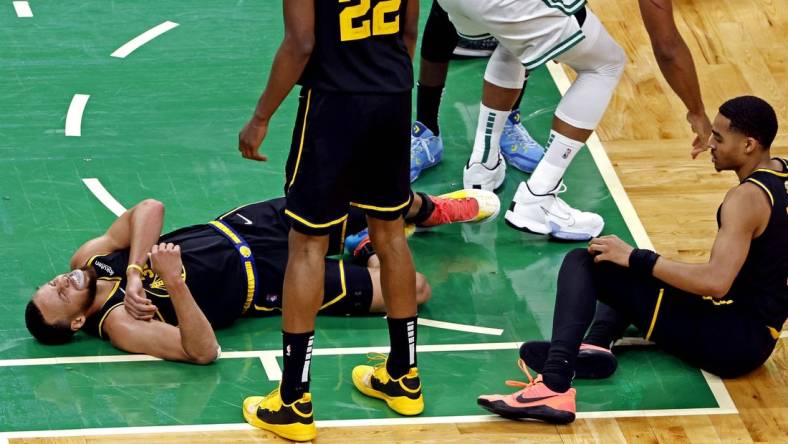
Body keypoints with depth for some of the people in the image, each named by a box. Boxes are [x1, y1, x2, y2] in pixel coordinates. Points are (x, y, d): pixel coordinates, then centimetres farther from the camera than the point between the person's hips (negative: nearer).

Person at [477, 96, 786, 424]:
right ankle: (594, 345, -4)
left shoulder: (747, 197, -19)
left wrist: (635, 258, -22)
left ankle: (554, 387, -33)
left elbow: (717, 282, -30)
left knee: (581, 263, -15)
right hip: (758, 337, 10)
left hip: (732, 341, -10)